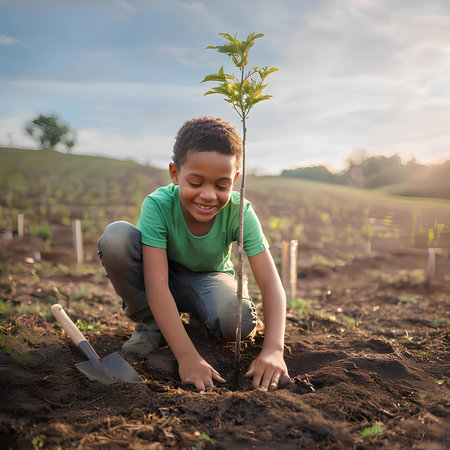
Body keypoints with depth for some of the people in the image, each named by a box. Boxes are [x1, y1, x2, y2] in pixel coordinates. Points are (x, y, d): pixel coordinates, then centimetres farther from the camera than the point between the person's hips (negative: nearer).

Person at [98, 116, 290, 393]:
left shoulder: (239, 212, -27)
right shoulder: (158, 206, -31)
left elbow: (271, 283, -31)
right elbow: (156, 283, -38)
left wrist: (273, 349, -46)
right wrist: (187, 356, -47)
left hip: (207, 279, 1)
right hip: (165, 278, 0)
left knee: (237, 321, -34)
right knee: (116, 237, -31)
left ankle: (197, 316, 5)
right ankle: (149, 323, -8)